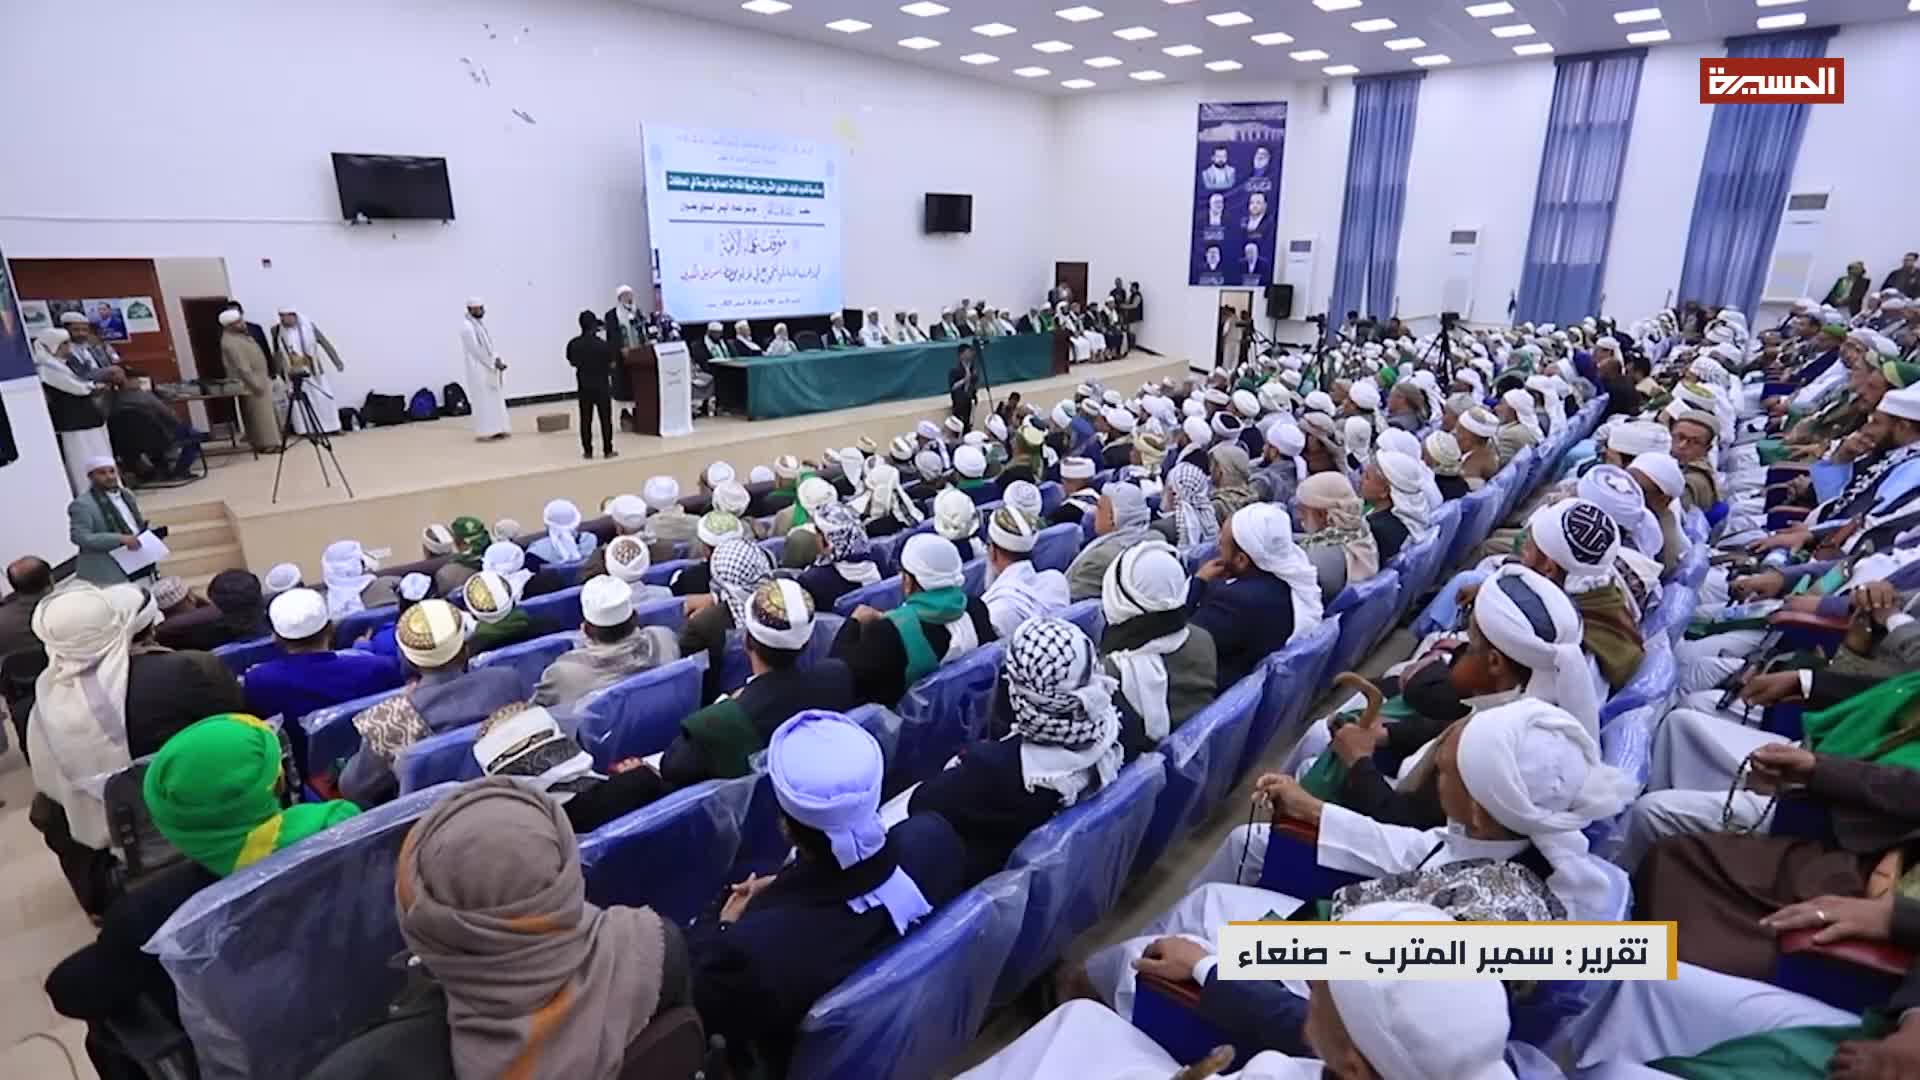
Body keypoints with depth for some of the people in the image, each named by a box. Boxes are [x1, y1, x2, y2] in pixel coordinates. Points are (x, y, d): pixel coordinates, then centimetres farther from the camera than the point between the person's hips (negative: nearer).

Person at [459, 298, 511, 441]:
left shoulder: (481, 323, 14)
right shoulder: (467, 326, -12)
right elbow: (476, 350, -17)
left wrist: (497, 359, -3)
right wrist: (494, 362, -16)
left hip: (489, 367, 8)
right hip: (478, 368, -8)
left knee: (495, 399, 7)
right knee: (483, 400, -6)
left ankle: (495, 430, 11)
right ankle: (484, 432, -3)